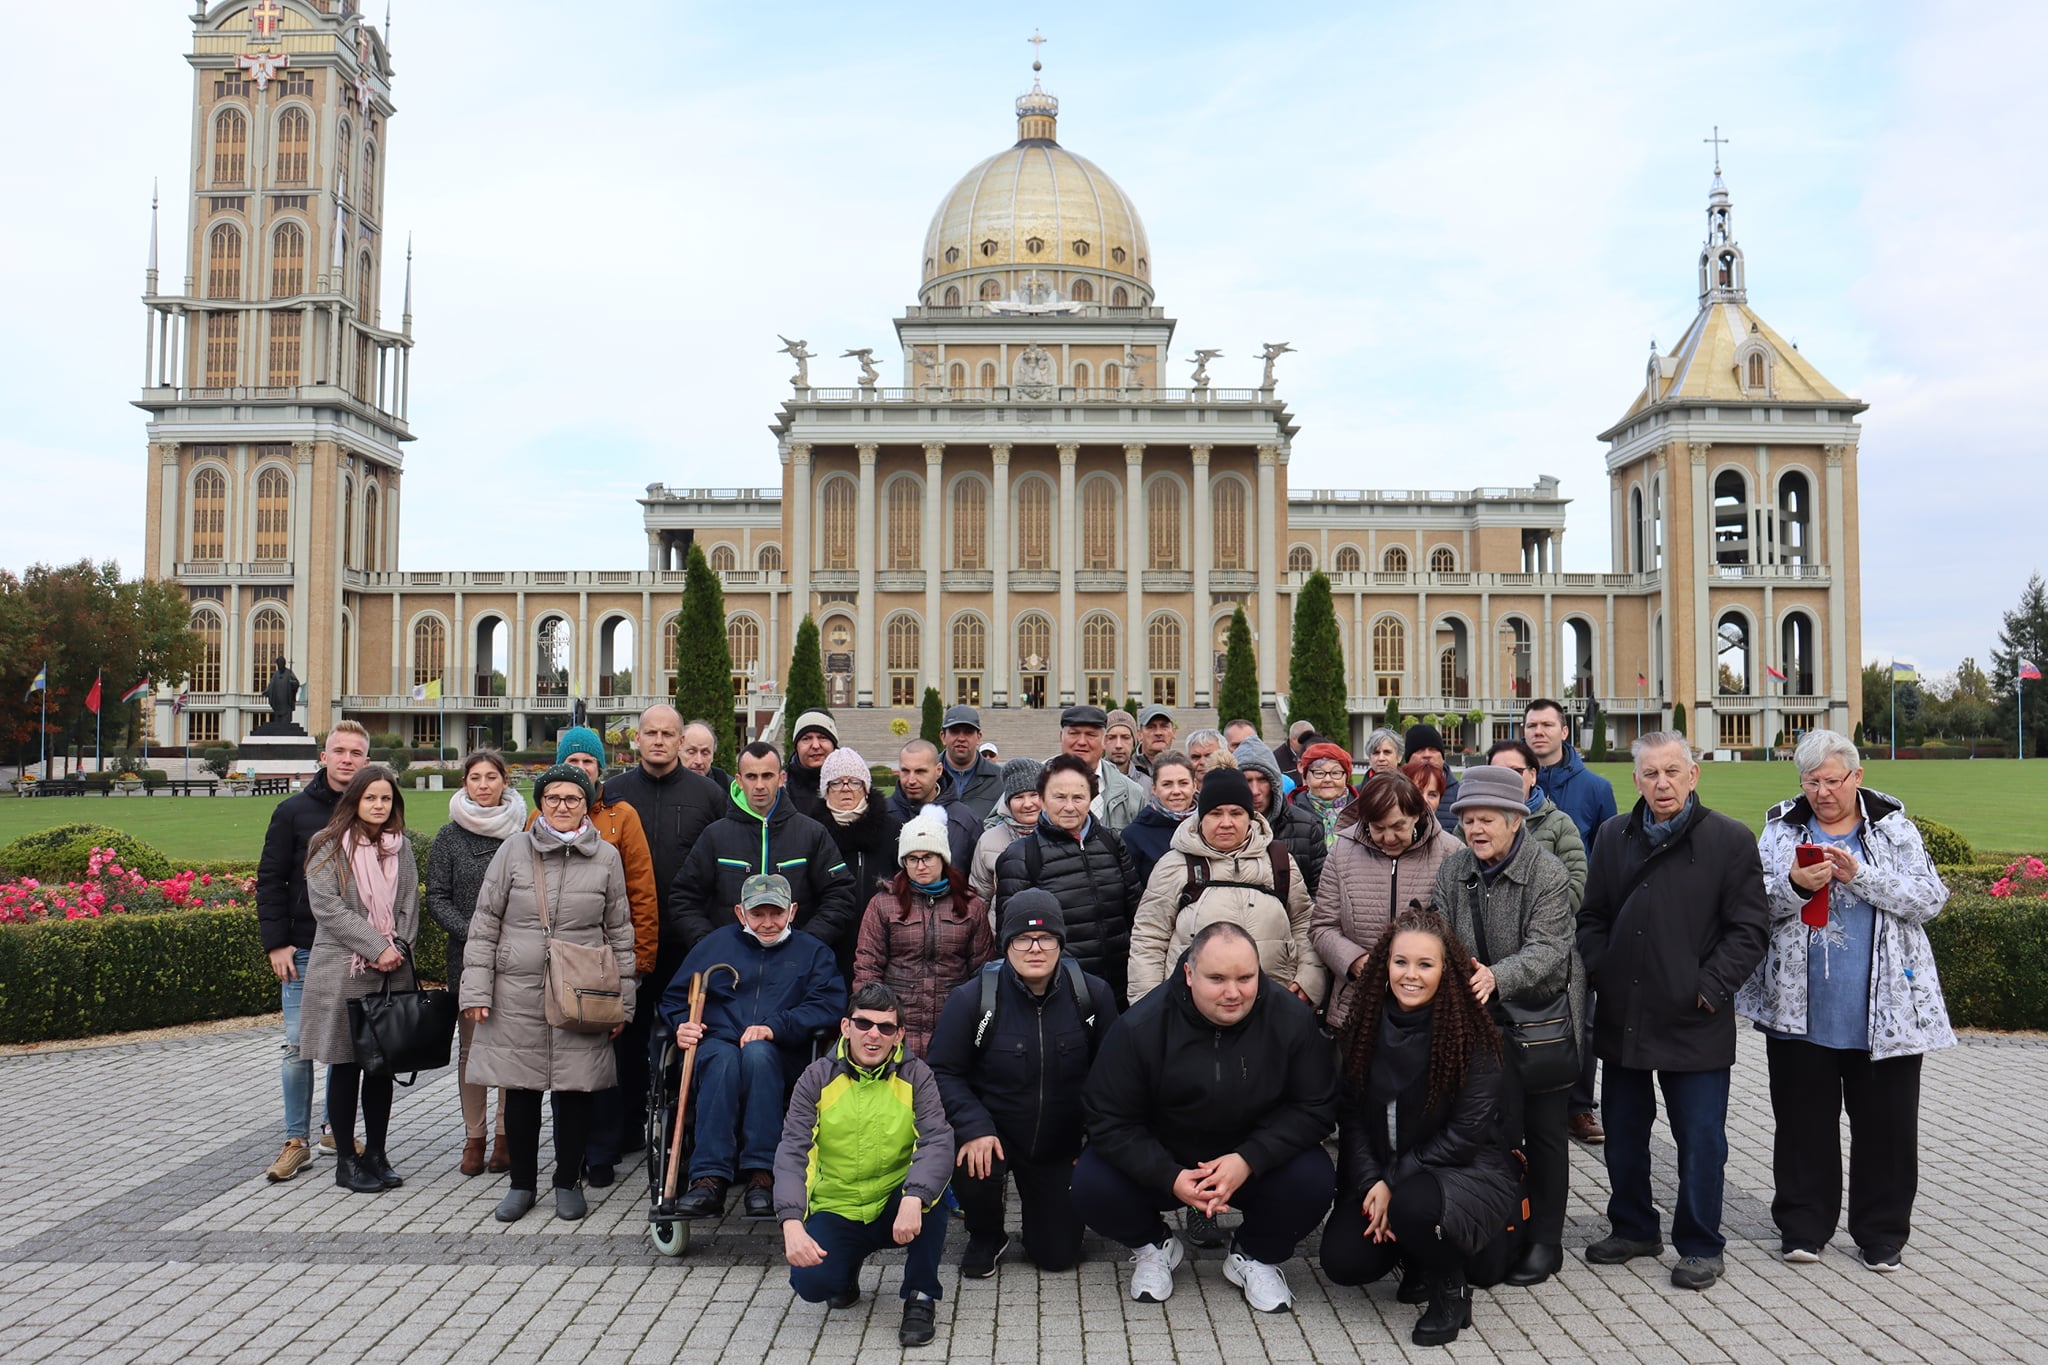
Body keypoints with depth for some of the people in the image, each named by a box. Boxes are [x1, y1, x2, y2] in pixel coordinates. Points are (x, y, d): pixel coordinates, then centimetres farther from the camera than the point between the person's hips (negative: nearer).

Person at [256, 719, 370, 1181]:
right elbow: (270, 879, 2)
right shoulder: (294, 810, 1)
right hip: (303, 952, -1)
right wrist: (276, 943, -5)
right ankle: (297, 1141, 12)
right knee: (298, 1048, 2)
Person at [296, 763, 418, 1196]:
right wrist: (376, 948, -15)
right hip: (343, 973, -4)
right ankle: (346, 1160, 12)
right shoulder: (329, 846, -2)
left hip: (393, 972, 4)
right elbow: (327, 907, -11)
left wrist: (397, 948, -7)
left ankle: (376, 1154, 18)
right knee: (345, 1066, 3)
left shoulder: (401, 847, 11)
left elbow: (409, 904, 10)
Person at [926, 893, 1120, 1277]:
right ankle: (985, 1237, 1)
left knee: (1058, 1256, 4)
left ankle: (1035, 1199, 40)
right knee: (973, 1167, -35)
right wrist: (975, 1129, -26)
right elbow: (943, 1071, -12)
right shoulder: (971, 998, -17)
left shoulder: (1093, 994, -12)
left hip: (1060, 1144, 2)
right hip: (993, 1132, -2)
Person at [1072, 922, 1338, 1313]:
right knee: (1092, 1186, -25)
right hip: (1161, 1164, 0)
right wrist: (1169, 1178, -27)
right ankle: (1152, 1246, 10)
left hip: (1255, 1165, 1)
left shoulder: (1291, 1019, -15)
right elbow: (1109, 1119, -15)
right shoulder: (1141, 1027, -19)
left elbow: (1315, 1108, -12)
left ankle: (1256, 1255, 6)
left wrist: (1248, 1160, -26)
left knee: (1314, 1180, -27)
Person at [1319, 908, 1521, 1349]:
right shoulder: (1363, 1030, -1)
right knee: (1342, 1259, -16)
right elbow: (1351, 1117, 0)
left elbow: (1466, 1133, -16)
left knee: (1414, 1204, -36)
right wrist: (1372, 1184, -16)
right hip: (1382, 1177, 5)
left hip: (1467, 1171, -4)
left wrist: (1394, 1184, -18)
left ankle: (1452, 1289, -3)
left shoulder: (1471, 1037, -14)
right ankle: (1420, 1259, 17)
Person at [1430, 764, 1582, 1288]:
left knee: (1543, 1130, 9)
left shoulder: (1547, 873, -15)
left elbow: (1547, 949, -24)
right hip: (1481, 1021, 3)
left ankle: (1545, 1241, 22)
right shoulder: (1453, 870, -1)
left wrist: (1498, 976, -41)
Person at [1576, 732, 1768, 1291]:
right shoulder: (1613, 837, 9)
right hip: (1622, 1016, 5)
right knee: (1623, 1134, 15)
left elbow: (1747, 929, -5)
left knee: (1701, 1139, 4)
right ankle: (1633, 1228, 32)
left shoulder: (1730, 839, -4)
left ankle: (1700, 1246, 21)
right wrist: (1600, 974, 1)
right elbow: (1592, 917, 14)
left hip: (1695, 1021, -4)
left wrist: (1711, 987, -12)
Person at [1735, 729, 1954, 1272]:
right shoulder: (1781, 829, 6)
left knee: (1887, 1124, 7)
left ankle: (1882, 1233, 22)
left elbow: (1930, 898, -6)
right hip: (1800, 1012, 1)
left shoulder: (1893, 828, 4)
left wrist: (1861, 875, -19)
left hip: (1885, 1013, -1)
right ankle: (1802, 1226, 21)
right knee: (1803, 1122, 9)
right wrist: (1793, 884, -19)